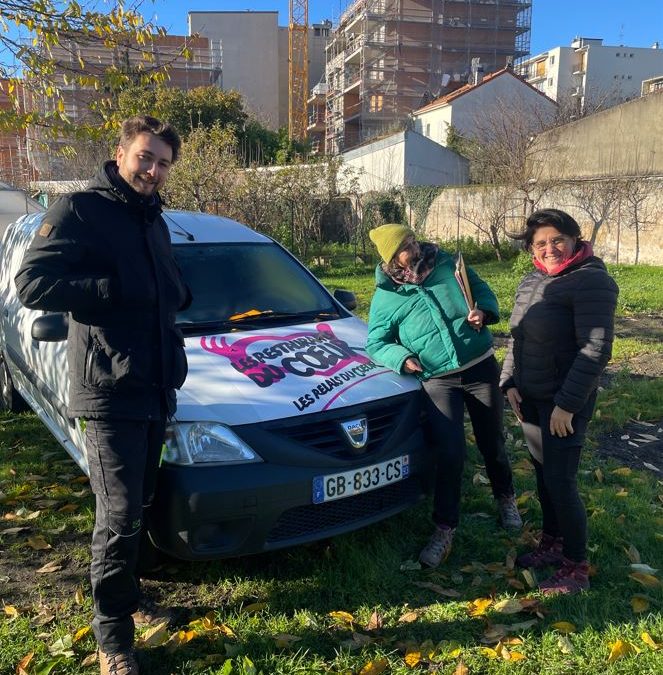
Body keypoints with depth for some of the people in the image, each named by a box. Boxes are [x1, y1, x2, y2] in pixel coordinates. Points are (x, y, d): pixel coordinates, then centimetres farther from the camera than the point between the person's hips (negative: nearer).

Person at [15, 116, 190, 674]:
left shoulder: (154, 223, 17)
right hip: (108, 392, -7)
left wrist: (178, 294, 0)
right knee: (120, 513, -2)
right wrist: (116, 288, -22)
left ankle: (128, 591, 38)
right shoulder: (79, 210, -8)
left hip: (157, 390, 8)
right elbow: (32, 284, -18)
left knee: (139, 506, 18)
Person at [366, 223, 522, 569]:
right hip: (439, 381, -2)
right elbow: (376, 343, 0)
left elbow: (483, 290, 10)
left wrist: (483, 312, -12)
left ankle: (505, 498, 42)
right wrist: (402, 358, -19)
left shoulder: (447, 264, -1)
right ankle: (444, 529, 10)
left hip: (481, 367, 2)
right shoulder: (386, 298, -5)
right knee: (450, 454, -8)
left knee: (492, 442, 14)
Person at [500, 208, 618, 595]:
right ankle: (552, 544, 35)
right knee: (544, 474, 17)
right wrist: (510, 382, 6)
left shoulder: (591, 282, -16)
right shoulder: (532, 282, 9)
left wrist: (567, 404, -22)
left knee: (560, 481, -3)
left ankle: (577, 569, 13)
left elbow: (596, 350, -21)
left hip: (565, 403, -8)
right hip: (530, 398, 8)